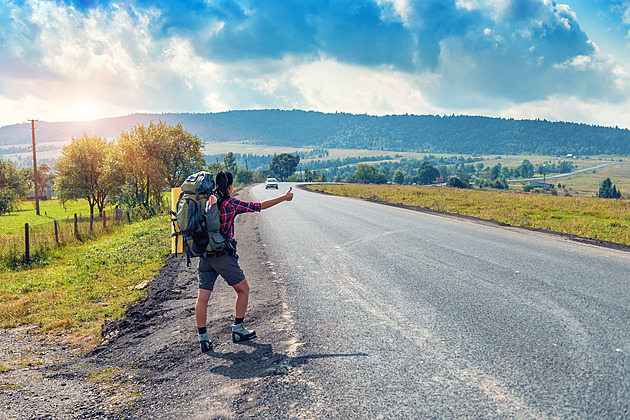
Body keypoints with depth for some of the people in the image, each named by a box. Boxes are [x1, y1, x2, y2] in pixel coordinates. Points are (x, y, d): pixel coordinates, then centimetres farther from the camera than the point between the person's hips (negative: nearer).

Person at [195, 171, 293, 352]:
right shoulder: (231, 204, -8)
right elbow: (259, 206, -2)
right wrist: (284, 198, 8)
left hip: (205, 256, 5)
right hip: (223, 256, -5)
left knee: (202, 297, 7)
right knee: (243, 290, 14)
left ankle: (202, 337, 8)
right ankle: (238, 330, 19)